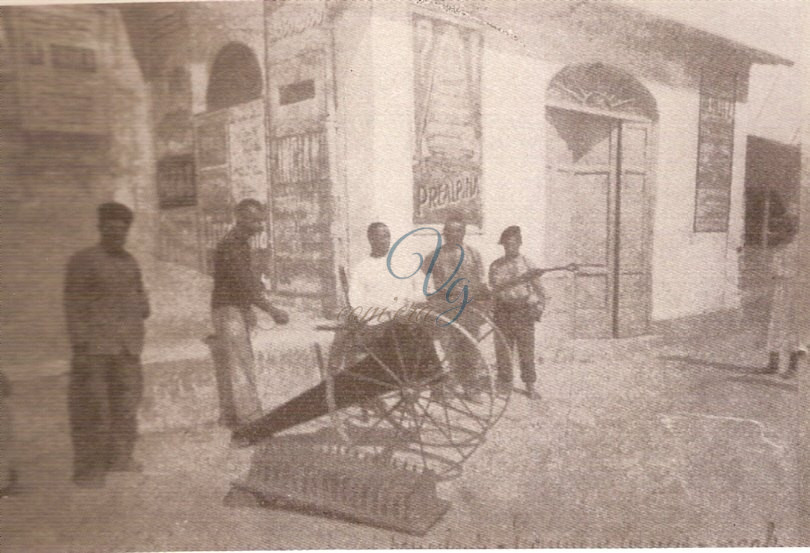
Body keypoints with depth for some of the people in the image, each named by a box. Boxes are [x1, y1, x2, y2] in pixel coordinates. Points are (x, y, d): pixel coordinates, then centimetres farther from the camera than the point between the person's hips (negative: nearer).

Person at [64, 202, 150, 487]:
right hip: (95, 342, -5)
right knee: (92, 405, -3)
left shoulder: (130, 261, 12)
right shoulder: (83, 260, -4)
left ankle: (119, 455, 23)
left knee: (126, 398, 8)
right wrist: (79, 346, -12)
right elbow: (73, 305, -7)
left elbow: (140, 293, 25)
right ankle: (88, 468, 7)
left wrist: (142, 307, 3)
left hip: (127, 344, 5)